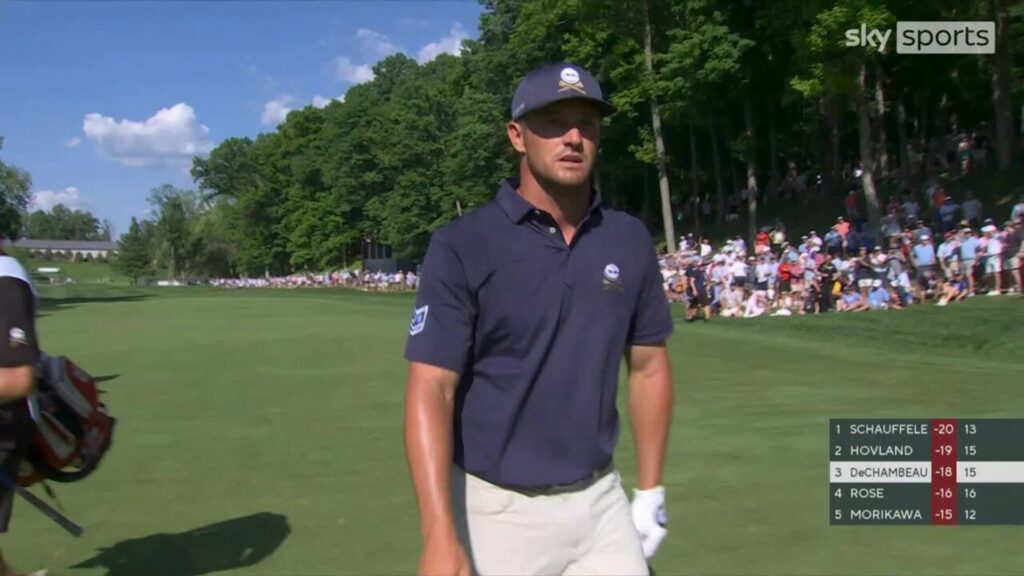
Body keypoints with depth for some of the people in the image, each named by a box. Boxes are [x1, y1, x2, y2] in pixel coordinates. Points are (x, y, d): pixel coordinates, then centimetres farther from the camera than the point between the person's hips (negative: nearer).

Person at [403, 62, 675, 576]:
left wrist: (650, 492, 9)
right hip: (495, 509, -3)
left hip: (599, 501, 4)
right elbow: (430, 390, -17)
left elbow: (649, 366, 10)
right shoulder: (462, 246, -12)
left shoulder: (630, 240, 2)